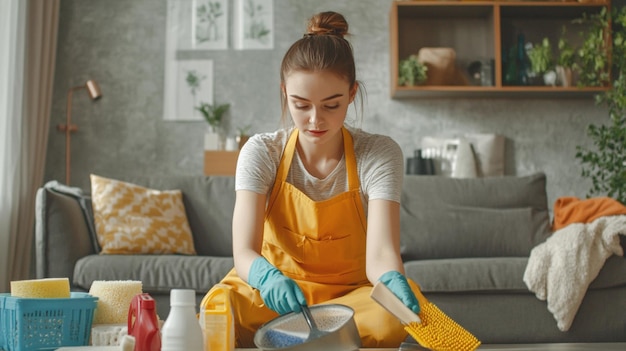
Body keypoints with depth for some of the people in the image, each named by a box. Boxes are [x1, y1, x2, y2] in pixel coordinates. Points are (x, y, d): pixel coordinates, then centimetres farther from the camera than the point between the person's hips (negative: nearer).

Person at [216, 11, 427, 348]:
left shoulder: (379, 154, -9)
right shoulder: (261, 152, -8)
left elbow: (379, 253, -22)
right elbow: (244, 252, -19)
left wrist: (393, 282, -47)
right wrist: (268, 277, -44)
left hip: (350, 293, 2)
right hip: (273, 292, -1)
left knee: (396, 315, -34)